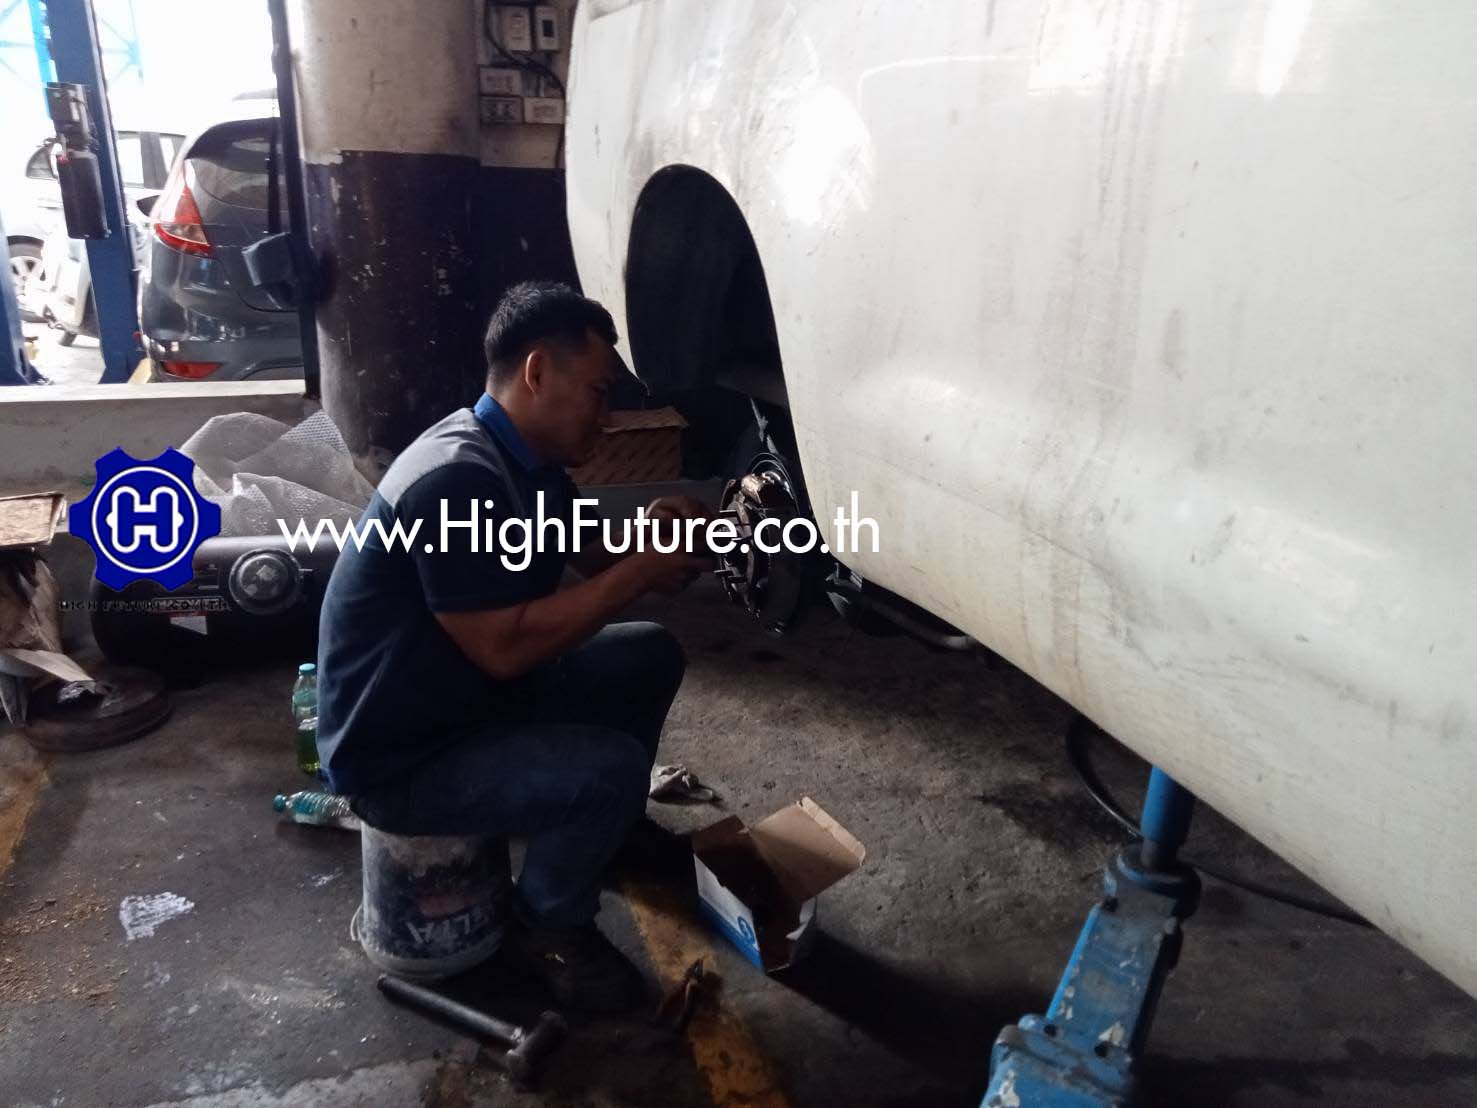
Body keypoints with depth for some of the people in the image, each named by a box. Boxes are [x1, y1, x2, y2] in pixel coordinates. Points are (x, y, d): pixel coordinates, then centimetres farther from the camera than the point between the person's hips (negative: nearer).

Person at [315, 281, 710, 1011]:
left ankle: (611, 830, 26)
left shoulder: (530, 463, 2)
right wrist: (641, 570, -26)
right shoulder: (456, 480, -29)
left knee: (650, 656, 6)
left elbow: (589, 562, 11)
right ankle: (547, 928, 4)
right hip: (401, 757, -9)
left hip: (482, 699, 9)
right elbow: (505, 646, -30)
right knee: (611, 768, -24)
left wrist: (652, 542, -11)